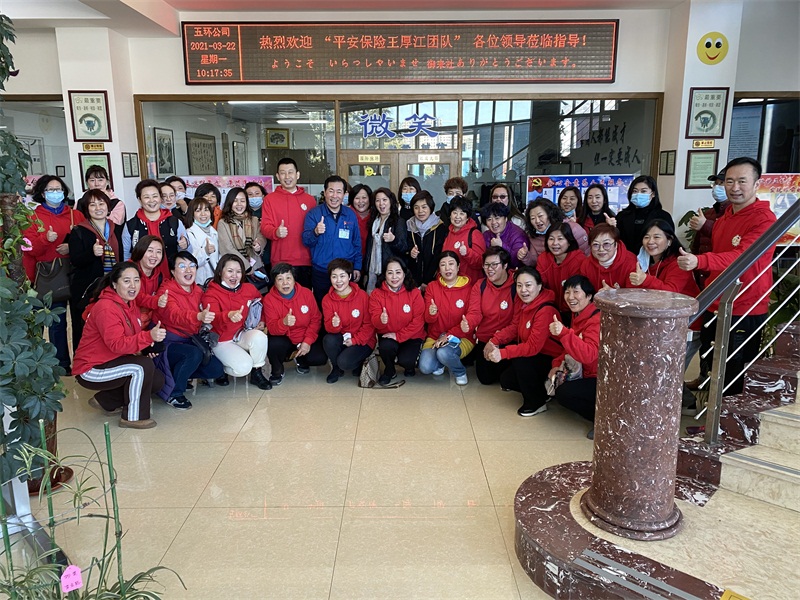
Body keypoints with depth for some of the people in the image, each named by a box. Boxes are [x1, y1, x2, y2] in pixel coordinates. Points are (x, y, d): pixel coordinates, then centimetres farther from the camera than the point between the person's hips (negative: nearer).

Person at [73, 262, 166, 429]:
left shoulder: (130, 304, 5)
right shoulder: (105, 308, -23)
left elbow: (132, 338, 6)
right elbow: (116, 344, -33)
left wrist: (149, 343, -16)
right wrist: (149, 336, -47)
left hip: (110, 362, 9)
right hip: (91, 370, -9)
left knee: (158, 379, 0)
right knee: (144, 365, -27)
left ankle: (105, 401, 14)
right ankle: (133, 417, -12)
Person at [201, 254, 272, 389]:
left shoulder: (249, 288, 0)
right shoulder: (211, 294, -14)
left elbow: (261, 307, 20)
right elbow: (214, 319, -33)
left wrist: (261, 321, -1)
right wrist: (229, 315, -56)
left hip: (243, 334, 4)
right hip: (222, 340, -4)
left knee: (260, 336, -31)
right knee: (243, 366, -28)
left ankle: (257, 374, -7)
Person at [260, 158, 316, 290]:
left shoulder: (309, 199, 12)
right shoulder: (270, 199, 5)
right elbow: (265, 227, 0)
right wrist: (276, 232, -21)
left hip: (306, 261, 2)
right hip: (281, 262, -2)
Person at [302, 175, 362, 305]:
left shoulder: (351, 214, 4)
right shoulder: (313, 214, -3)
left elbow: (357, 243, 10)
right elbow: (306, 241, -10)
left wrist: (357, 267, 7)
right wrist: (316, 232, -30)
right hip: (321, 273, -2)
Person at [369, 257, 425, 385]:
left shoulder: (414, 293, -9)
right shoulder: (377, 294, -6)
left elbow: (418, 321, -12)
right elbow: (374, 320, -10)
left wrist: (399, 336, -18)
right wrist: (381, 320, -36)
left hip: (411, 336, -1)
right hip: (387, 335, 1)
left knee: (405, 360, -26)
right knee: (386, 347, -32)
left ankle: (410, 365, 16)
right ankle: (389, 371, 3)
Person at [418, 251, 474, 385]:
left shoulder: (468, 288, -6)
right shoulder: (432, 287, 2)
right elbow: (428, 319, -2)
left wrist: (449, 335, -15)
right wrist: (431, 314, -27)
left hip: (461, 338, -2)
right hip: (435, 337, 3)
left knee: (443, 353, -34)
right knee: (425, 367, -23)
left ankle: (460, 372, 0)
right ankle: (441, 364, 14)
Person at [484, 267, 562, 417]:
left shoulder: (546, 311, -29)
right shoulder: (522, 302, -4)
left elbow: (533, 346, -33)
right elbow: (514, 327, 1)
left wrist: (503, 353, -38)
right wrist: (495, 340, -16)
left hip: (552, 360, -8)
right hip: (530, 353, 8)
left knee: (520, 360, -31)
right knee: (506, 380, 0)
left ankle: (537, 402, -8)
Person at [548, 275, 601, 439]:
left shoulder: (597, 320, -23)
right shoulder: (578, 316, 6)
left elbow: (588, 355, -36)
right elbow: (573, 347, 18)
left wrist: (563, 333, -47)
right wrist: (559, 364, 1)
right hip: (590, 374, 10)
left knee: (564, 393, -23)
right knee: (553, 382, 11)